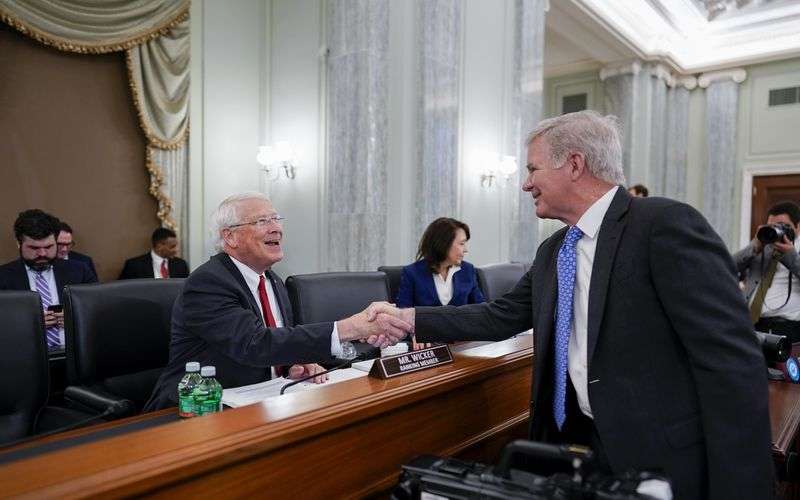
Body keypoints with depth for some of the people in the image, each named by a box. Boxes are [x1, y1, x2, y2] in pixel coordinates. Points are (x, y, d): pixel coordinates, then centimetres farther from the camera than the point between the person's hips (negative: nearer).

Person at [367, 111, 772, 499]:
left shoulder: (667, 224, -16)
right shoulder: (551, 252, 9)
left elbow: (732, 361, -19)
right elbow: (501, 317, 12)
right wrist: (406, 318, 6)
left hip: (659, 459, -7)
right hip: (576, 441, 7)